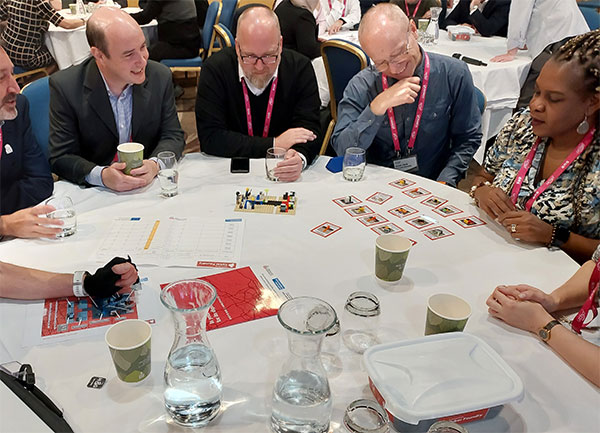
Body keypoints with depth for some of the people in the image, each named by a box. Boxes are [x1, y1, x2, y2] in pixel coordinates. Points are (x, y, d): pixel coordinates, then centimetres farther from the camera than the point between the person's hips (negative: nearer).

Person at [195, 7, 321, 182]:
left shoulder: (300, 67, -5)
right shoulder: (215, 68, -9)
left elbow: (308, 128, -9)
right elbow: (210, 138, -13)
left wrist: (300, 157, -32)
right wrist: (274, 144, -16)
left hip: (283, 176, 2)